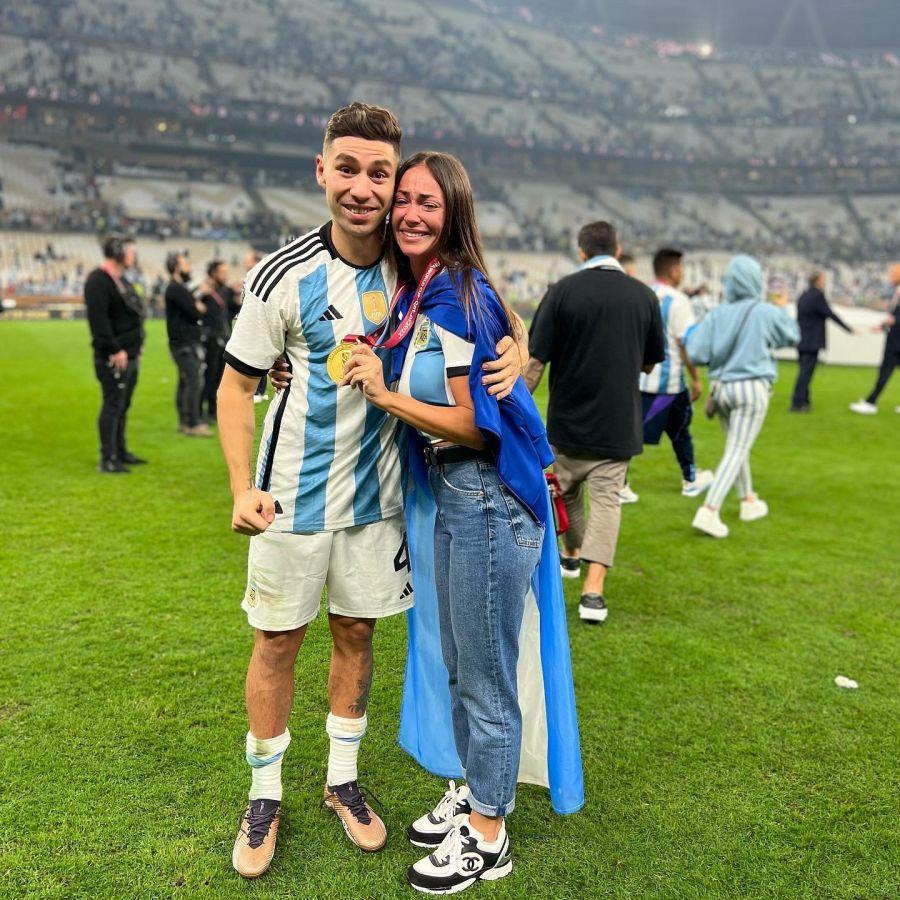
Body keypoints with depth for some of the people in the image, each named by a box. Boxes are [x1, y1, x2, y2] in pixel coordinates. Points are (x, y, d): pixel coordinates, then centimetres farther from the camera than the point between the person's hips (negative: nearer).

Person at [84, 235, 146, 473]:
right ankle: (107, 460, -1)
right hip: (114, 358, -10)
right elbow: (99, 319, -21)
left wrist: (137, 344, 16)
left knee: (123, 405, 15)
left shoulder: (121, 280, 18)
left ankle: (120, 452, 25)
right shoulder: (98, 281, -13)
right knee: (112, 406, -6)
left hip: (130, 355, 10)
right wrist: (114, 350, -23)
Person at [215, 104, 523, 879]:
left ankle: (343, 778, 34)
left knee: (356, 633, 14)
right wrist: (242, 488, -17)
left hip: (376, 491, 3)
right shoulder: (285, 275, -12)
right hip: (294, 494, -2)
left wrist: (514, 352, -16)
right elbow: (238, 385, -6)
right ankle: (265, 794, 29)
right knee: (278, 639, 8)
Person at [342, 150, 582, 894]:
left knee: (486, 677, 6)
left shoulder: (458, 297, -19)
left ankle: (488, 838, 25)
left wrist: (385, 395, -22)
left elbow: (476, 426, -19)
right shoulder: (420, 293, 9)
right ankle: (472, 793, 41)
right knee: (458, 666, 22)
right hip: (452, 496, 10)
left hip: (488, 499, -10)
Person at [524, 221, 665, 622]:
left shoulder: (562, 291, -8)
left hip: (567, 422, -1)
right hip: (618, 424, 1)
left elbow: (536, 361, -10)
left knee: (565, 490, 20)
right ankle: (593, 589, -6)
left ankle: (572, 555, 42)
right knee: (606, 499, 3)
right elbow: (650, 363, 10)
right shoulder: (644, 295, 0)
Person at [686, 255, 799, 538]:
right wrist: (783, 309, 27)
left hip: (720, 387, 5)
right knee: (737, 450, -4)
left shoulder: (716, 314, -3)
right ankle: (708, 511, -13)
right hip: (752, 388, -4)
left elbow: (696, 355, -7)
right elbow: (792, 336, 11)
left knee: (738, 447, 20)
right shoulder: (768, 313, -9)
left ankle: (749, 501, 35)